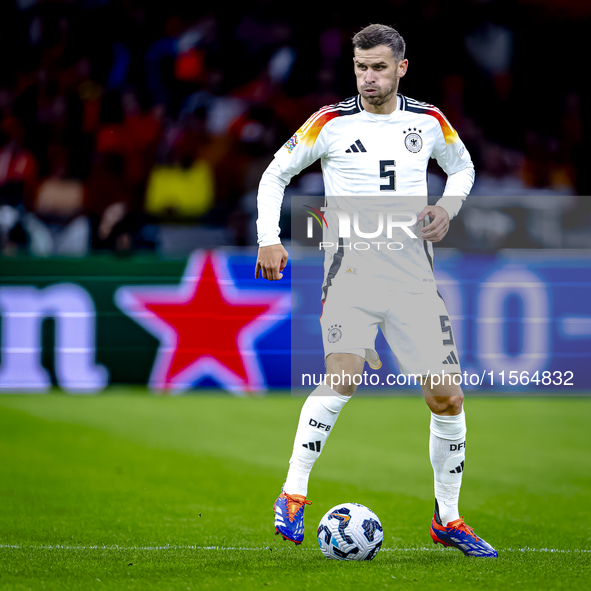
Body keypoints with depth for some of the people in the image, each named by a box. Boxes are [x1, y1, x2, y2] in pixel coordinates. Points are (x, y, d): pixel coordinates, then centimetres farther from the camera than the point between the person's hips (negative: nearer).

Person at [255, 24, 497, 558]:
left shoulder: (429, 122, 6)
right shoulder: (332, 122, -1)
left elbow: (462, 166, 25)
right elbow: (277, 173, 9)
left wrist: (448, 207, 6)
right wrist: (269, 239, -3)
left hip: (416, 276, 3)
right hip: (352, 270, -3)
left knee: (447, 398, 0)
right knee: (344, 375, -26)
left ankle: (448, 519, 15)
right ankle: (293, 496, -16)